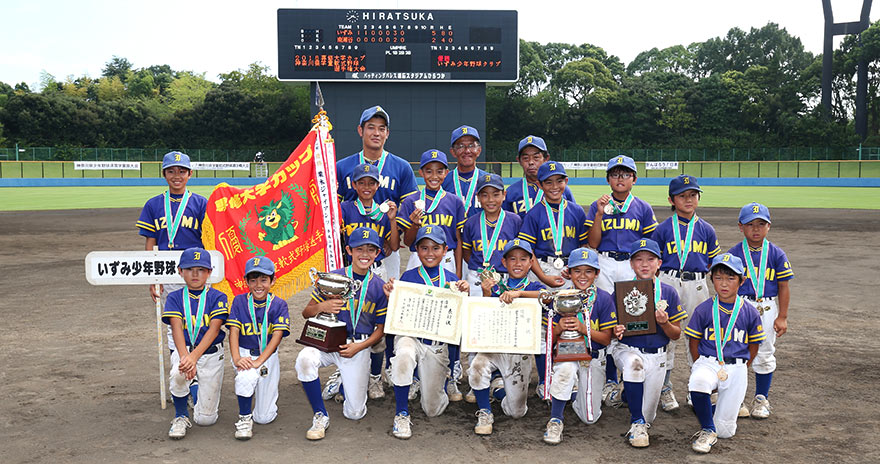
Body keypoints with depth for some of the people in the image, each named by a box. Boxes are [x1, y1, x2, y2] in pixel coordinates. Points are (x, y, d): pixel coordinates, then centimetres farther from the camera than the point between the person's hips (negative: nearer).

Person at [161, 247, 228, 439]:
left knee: (205, 419, -3)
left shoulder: (217, 297, -2)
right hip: (183, 350, 1)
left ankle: (206, 396, 35)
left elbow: (214, 329, -13)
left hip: (211, 353, -1)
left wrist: (194, 357, -27)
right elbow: (176, 328, -11)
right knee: (178, 373, -36)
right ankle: (181, 416, -7)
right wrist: (184, 357, -29)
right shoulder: (175, 297, 2)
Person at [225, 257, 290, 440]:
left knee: (264, 418, 1)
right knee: (247, 376, -38)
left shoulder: (279, 305, -7)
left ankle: (263, 392, 37)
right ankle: (244, 418, -11)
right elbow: (234, 331, -9)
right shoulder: (239, 301, -2)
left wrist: (258, 362, -26)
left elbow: (277, 336, -15)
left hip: (268, 356, 0)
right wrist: (236, 359, -25)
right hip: (244, 354, 0)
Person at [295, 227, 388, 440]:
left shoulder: (379, 287, 4)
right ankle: (320, 416, -14)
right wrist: (321, 307, -18)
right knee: (305, 359, -36)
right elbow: (306, 313, 5)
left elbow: (380, 328, 6)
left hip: (359, 346, 1)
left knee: (354, 413, -2)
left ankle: (345, 385, 35)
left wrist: (359, 347, -11)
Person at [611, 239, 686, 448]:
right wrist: (616, 332, -21)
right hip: (627, 350, -1)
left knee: (647, 417, 2)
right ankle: (636, 423, -21)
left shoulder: (668, 293, -1)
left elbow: (676, 335, 3)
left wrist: (664, 323, -17)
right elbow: (610, 331, 2)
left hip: (656, 356, 2)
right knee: (633, 363, -38)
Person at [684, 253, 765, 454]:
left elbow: (753, 347, 10)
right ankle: (708, 431, -14)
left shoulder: (750, 312, 1)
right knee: (698, 382, -39)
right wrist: (702, 367, 1)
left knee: (725, 431, -3)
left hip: (737, 367, 1)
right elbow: (693, 343, 7)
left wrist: (739, 370, 8)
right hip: (707, 362, 0)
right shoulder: (703, 310, -1)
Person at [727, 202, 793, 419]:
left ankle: (761, 399, 26)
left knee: (765, 355, 10)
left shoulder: (776, 254, 0)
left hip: (767, 309, 1)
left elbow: (783, 286, 2)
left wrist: (782, 317, -1)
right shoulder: (733, 254, -2)